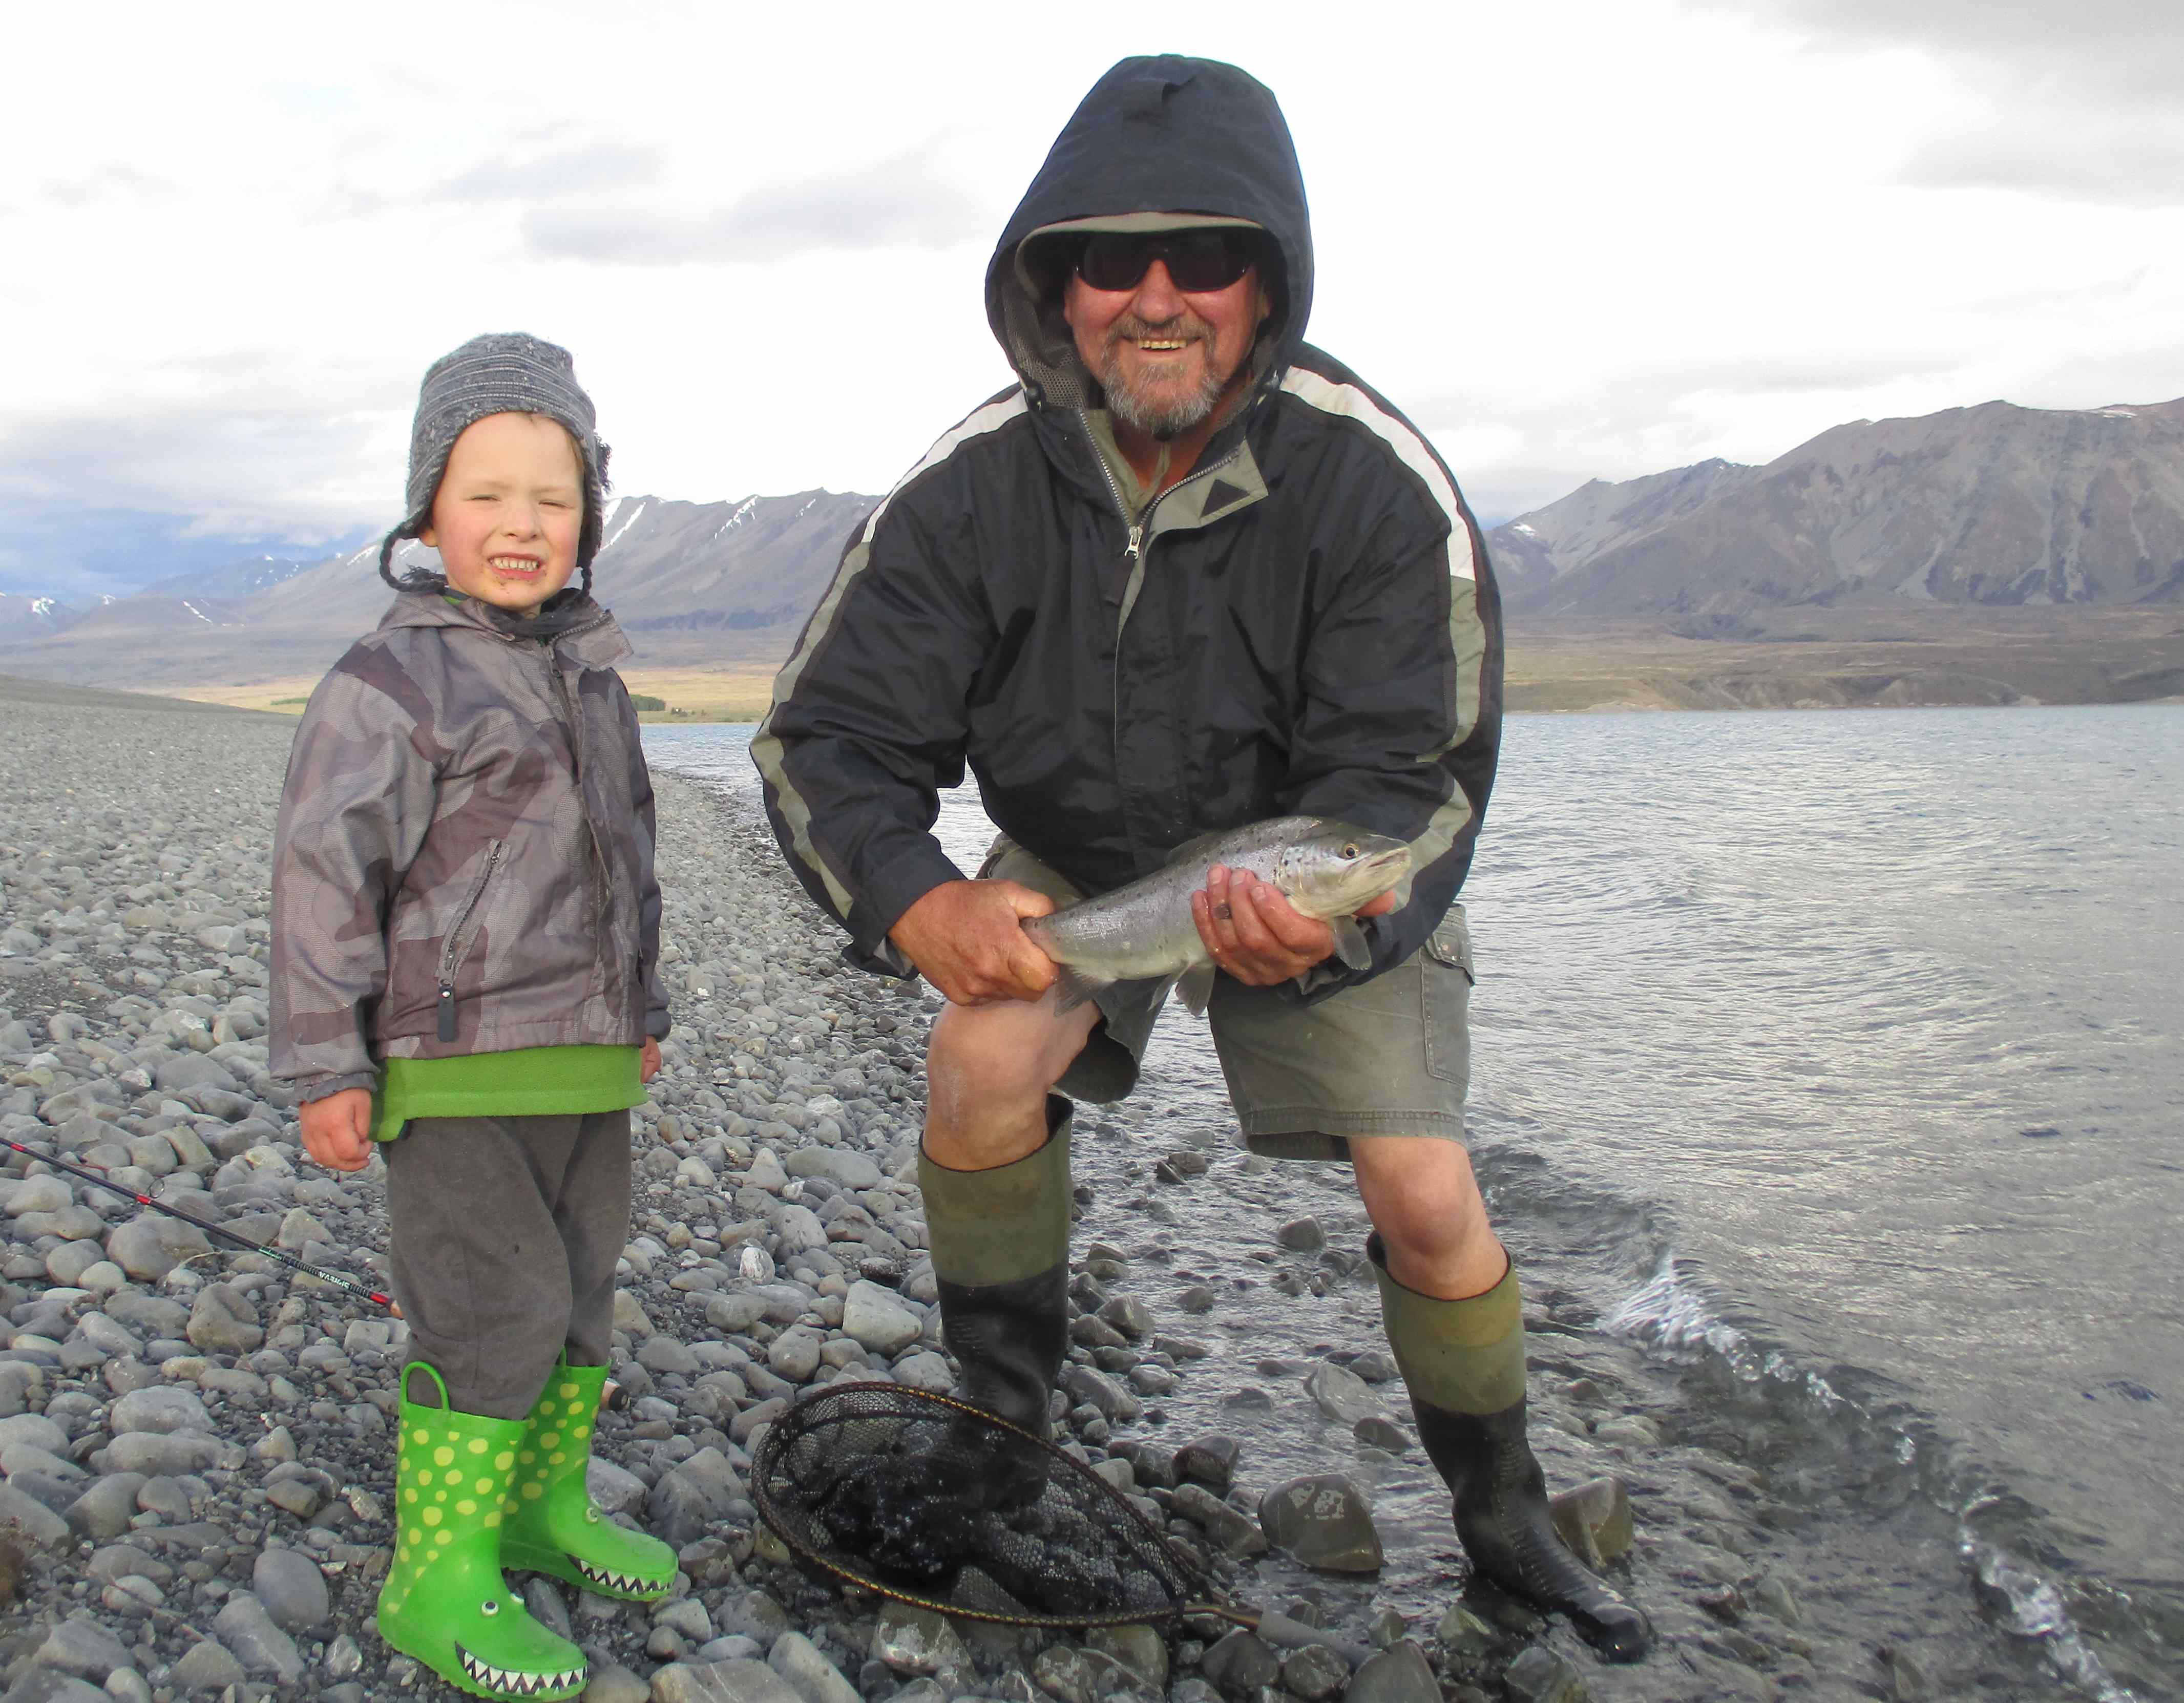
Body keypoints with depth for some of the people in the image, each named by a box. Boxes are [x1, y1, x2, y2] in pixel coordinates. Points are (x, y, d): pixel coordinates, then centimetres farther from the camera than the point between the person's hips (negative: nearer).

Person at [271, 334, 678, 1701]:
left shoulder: (591, 670, 13)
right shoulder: (392, 681, -11)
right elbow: (324, 871, -12)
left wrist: (642, 1008, 25)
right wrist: (325, 1064, -13)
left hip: (587, 1064, 8)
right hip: (457, 1068, -8)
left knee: (581, 1291, 16)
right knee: (493, 1308, -7)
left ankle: (548, 1505, 33)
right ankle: (436, 1581, 5)